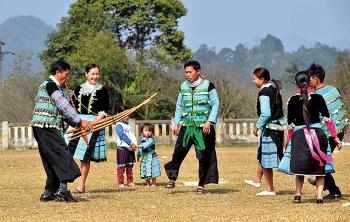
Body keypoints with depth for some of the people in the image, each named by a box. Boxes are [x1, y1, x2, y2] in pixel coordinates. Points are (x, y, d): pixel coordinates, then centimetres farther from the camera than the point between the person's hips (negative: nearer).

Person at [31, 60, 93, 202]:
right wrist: (80, 121, -14)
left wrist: (77, 124, 7)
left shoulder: (58, 88, 22)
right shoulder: (49, 85, -9)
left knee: (53, 161, 8)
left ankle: (48, 193, 9)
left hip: (51, 129, 10)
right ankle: (62, 188, -25)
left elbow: (62, 111, 20)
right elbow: (64, 106, -15)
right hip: (44, 127, -10)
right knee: (62, 155, -17)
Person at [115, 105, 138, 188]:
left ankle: (130, 182, 20)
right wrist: (131, 143, -26)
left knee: (130, 167, 13)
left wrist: (135, 144, 1)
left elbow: (132, 135, 15)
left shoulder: (128, 125, 16)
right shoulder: (119, 125, -10)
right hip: (122, 148, -8)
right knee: (121, 167, -2)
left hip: (131, 149, 8)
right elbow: (123, 136, -20)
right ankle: (120, 183, 2)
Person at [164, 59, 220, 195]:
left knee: (203, 157, -2)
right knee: (178, 152, -3)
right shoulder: (183, 87, 11)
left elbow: (216, 105, -4)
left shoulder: (207, 85, -3)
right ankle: (172, 179, 8)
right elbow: (179, 106, 18)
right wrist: (176, 124, 10)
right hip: (187, 127, 4)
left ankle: (201, 185, 7)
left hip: (203, 128, -4)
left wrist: (209, 122, -14)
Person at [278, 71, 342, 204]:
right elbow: (327, 119, 0)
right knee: (320, 167, 9)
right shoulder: (318, 98, -2)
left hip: (299, 135, 0)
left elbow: (290, 123, 0)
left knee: (299, 167, 13)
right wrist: (335, 137, 6)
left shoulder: (293, 100, -3)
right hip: (318, 134, 0)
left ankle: (298, 194, 4)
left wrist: (288, 140, 11)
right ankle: (320, 196, 1)